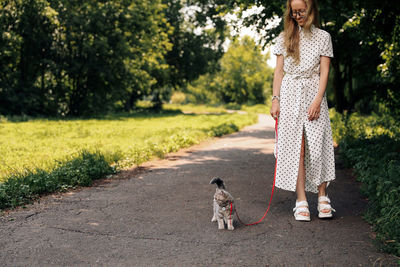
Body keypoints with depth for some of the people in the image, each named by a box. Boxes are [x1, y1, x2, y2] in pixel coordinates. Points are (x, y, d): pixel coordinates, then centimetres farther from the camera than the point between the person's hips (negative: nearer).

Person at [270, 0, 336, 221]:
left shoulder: (323, 37, 7)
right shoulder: (284, 38, 11)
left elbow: (324, 71, 1)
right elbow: (279, 71, 10)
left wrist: (318, 100, -10)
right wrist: (275, 99, 1)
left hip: (313, 94, -1)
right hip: (290, 95, 1)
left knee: (318, 145, -5)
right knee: (296, 147, -5)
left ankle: (323, 198, 5)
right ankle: (301, 201, -4)